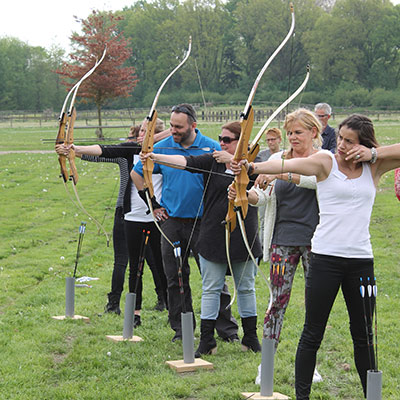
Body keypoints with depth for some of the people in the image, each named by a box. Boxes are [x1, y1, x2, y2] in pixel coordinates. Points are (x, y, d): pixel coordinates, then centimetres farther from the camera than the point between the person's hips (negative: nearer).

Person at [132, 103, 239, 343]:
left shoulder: (211, 148, -6)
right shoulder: (162, 148, 2)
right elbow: (137, 173, 14)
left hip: (203, 222, -3)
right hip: (172, 222, 3)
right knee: (176, 278, 9)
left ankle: (228, 329, 7)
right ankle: (181, 329, 21)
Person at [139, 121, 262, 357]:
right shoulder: (212, 161, 1)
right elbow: (186, 161, -11)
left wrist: (233, 160, -24)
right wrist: (155, 157, -24)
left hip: (243, 237, 0)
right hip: (213, 237, 0)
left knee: (246, 288, 11)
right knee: (211, 289, 3)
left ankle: (251, 337, 24)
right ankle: (207, 341, 8)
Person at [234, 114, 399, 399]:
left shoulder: (374, 167, 7)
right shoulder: (326, 162, -2)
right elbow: (287, 165, -18)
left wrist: (374, 153, -9)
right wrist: (253, 167, -35)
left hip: (361, 260, 3)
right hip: (325, 257, -3)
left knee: (364, 335, 12)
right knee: (312, 334, 3)